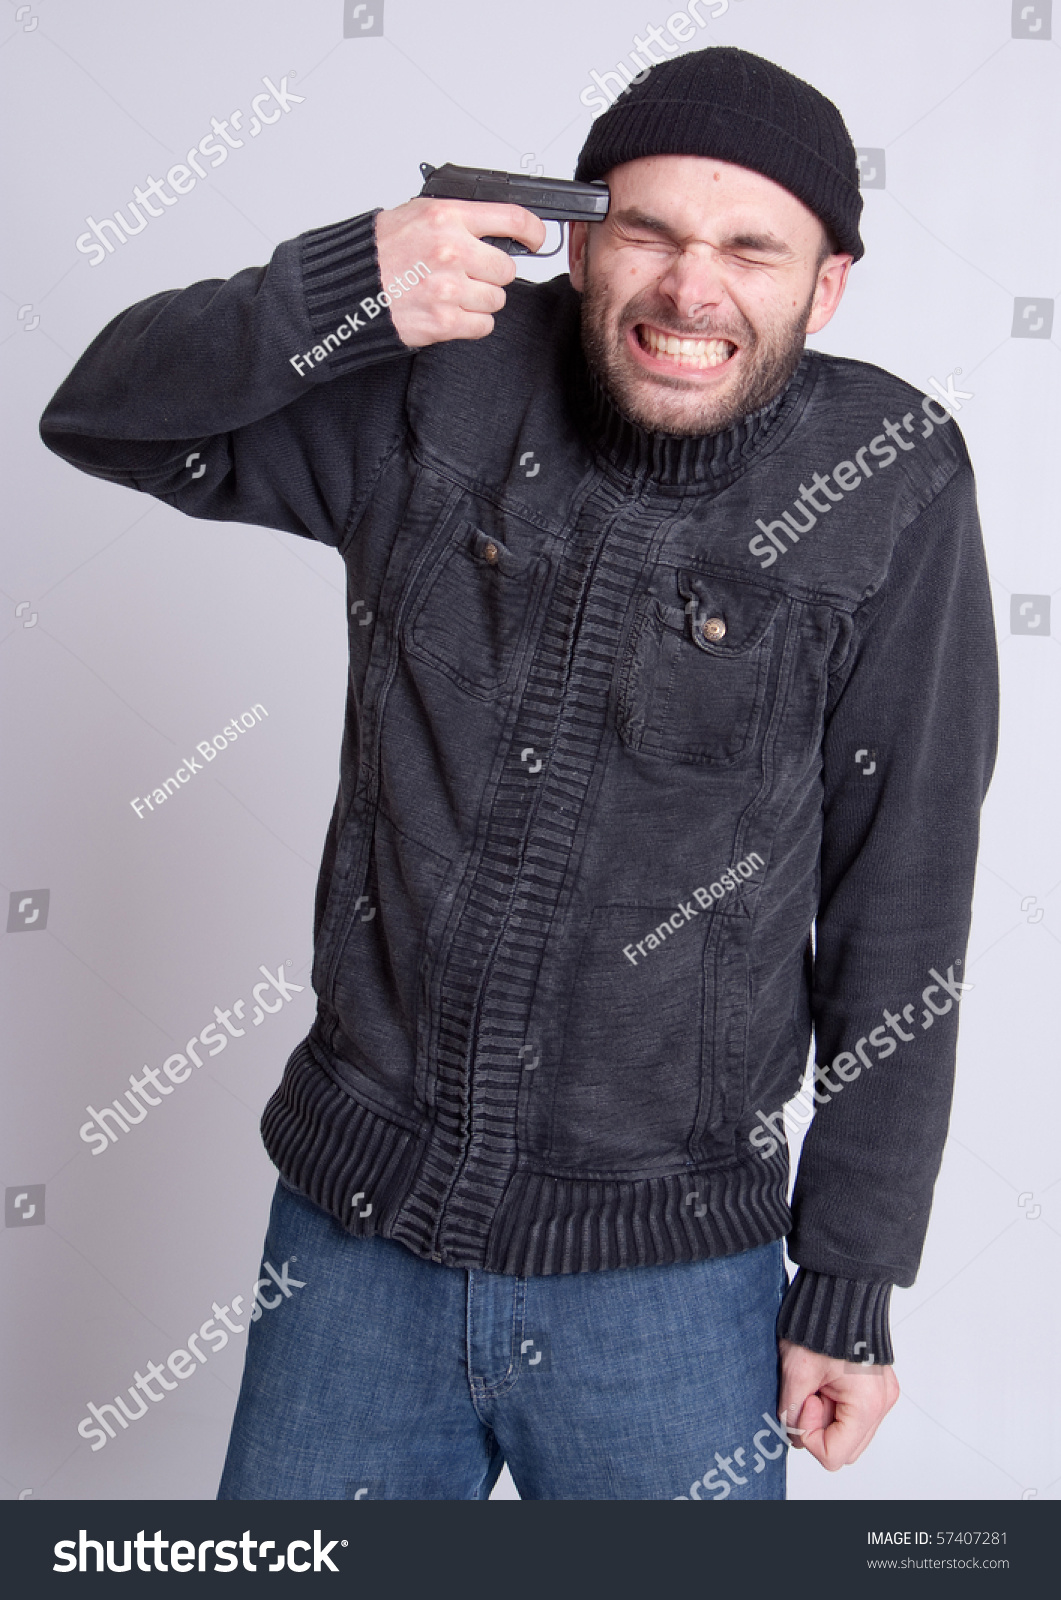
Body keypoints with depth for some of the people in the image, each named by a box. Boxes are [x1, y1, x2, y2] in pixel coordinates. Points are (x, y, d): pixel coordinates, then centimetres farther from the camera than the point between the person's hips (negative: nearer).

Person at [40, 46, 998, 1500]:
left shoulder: (892, 483, -9)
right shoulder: (443, 382, -5)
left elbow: (899, 908, -6)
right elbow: (104, 417, -1)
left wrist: (853, 1287, -2)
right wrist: (343, 287, -20)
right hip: (352, 1230, 3)